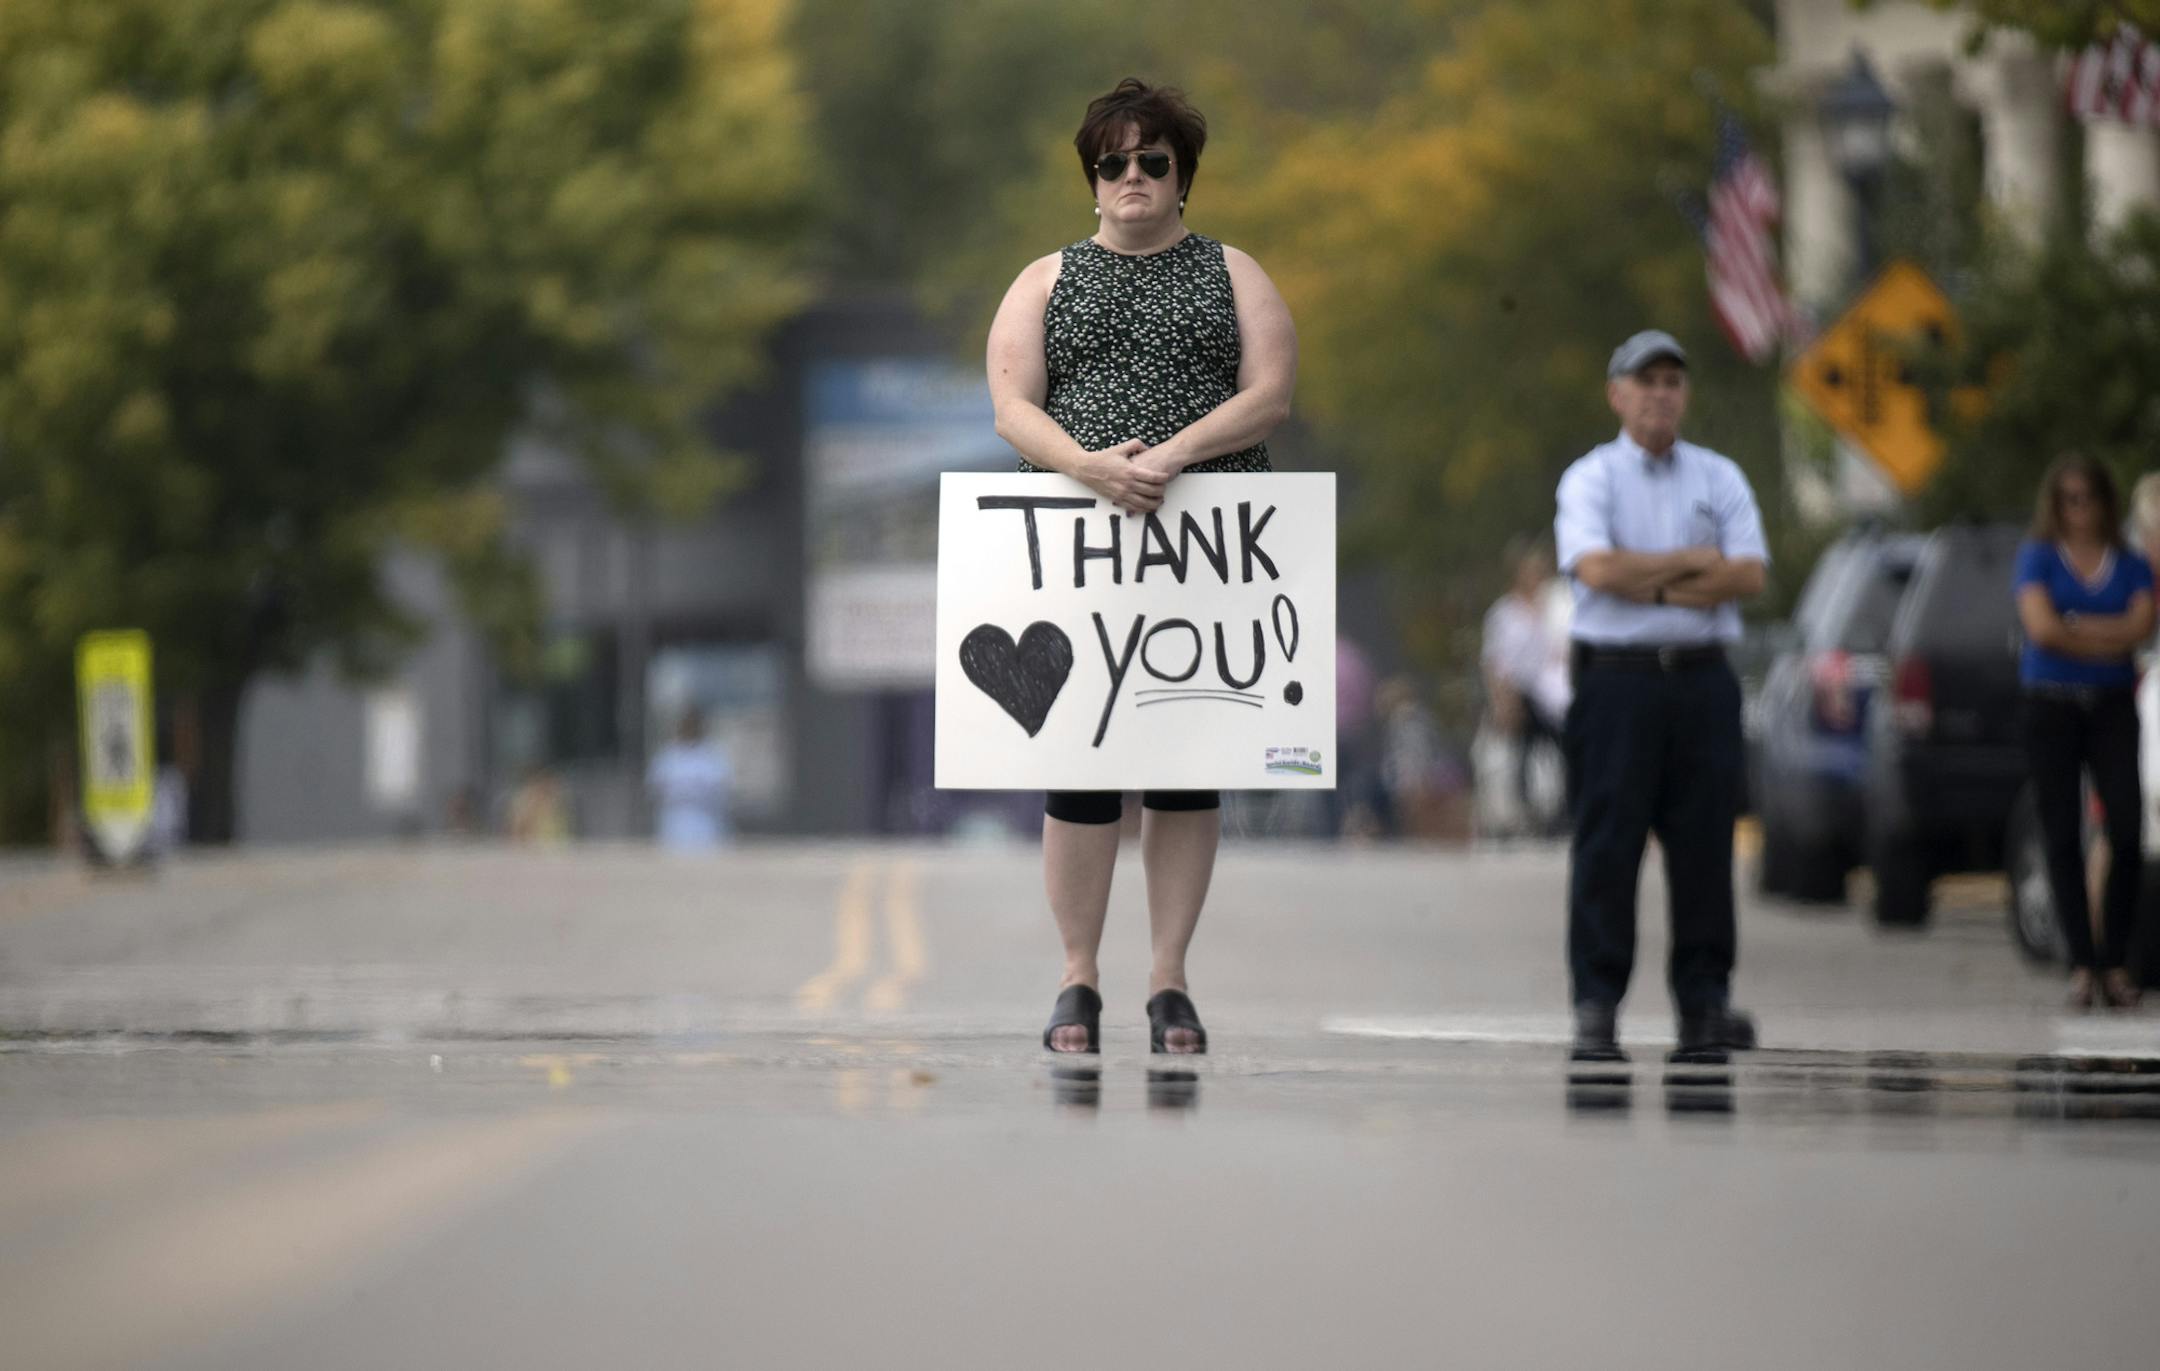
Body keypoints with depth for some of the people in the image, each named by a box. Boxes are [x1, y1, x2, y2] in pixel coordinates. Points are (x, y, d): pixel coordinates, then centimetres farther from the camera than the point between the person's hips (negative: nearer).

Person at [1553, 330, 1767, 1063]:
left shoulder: (1719, 478, 13)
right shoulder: (1590, 478, 4)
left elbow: (1749, 575, 0)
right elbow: (1598, 569, -13)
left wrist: (1653, 585, -7)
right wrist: (1695, 563, -4)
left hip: (1702, 679, 3)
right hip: (1616, 676, -3)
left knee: (1705, 842, -1)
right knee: (1606, 845, -5)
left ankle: (1705, 1001, 2)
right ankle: (1596, 1007, -4)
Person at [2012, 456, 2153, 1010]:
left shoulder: (2132, 566, 11)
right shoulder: (2038, 558, 6)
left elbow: (2141, 626, -6)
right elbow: (2042, 627, -8)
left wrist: (2074, 626, -8)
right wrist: (2109, 640, -4)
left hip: (2112, 708, 1)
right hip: (2051, 708, -1)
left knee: (2127, 830, -13)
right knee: (2063, 838, -4)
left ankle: (2116, 962, -4)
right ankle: (2083, 966, -2)